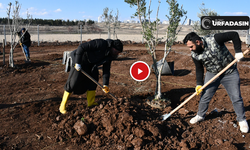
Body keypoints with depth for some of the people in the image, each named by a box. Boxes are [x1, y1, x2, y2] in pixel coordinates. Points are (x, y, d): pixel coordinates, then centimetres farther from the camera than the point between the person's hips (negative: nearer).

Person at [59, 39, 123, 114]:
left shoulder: (109, 56, 0)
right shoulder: (101, 44, -27)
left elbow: (106, 70, 3)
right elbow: (81, 47, -30)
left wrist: (105, 84, -5)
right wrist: (77, 63, -29)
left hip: (90, 65, 9)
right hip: (79, 62, -9)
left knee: (93, 81, 9)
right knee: (72, 83, -7)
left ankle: (91, 102, 24)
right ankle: (62, 105, 3)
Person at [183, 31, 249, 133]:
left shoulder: (214, 40, -28)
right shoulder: (195, 55, -14)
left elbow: (234, 35, -19)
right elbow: (199, 70, -3)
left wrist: (238, 52, -24)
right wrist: (199, 84, -13)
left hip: (230, 73, -3)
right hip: (212, 74, 3)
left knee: (236, 97, 2)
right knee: (205, 96, 3)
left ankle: (242, 119, 21)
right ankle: (200, 115, 26)